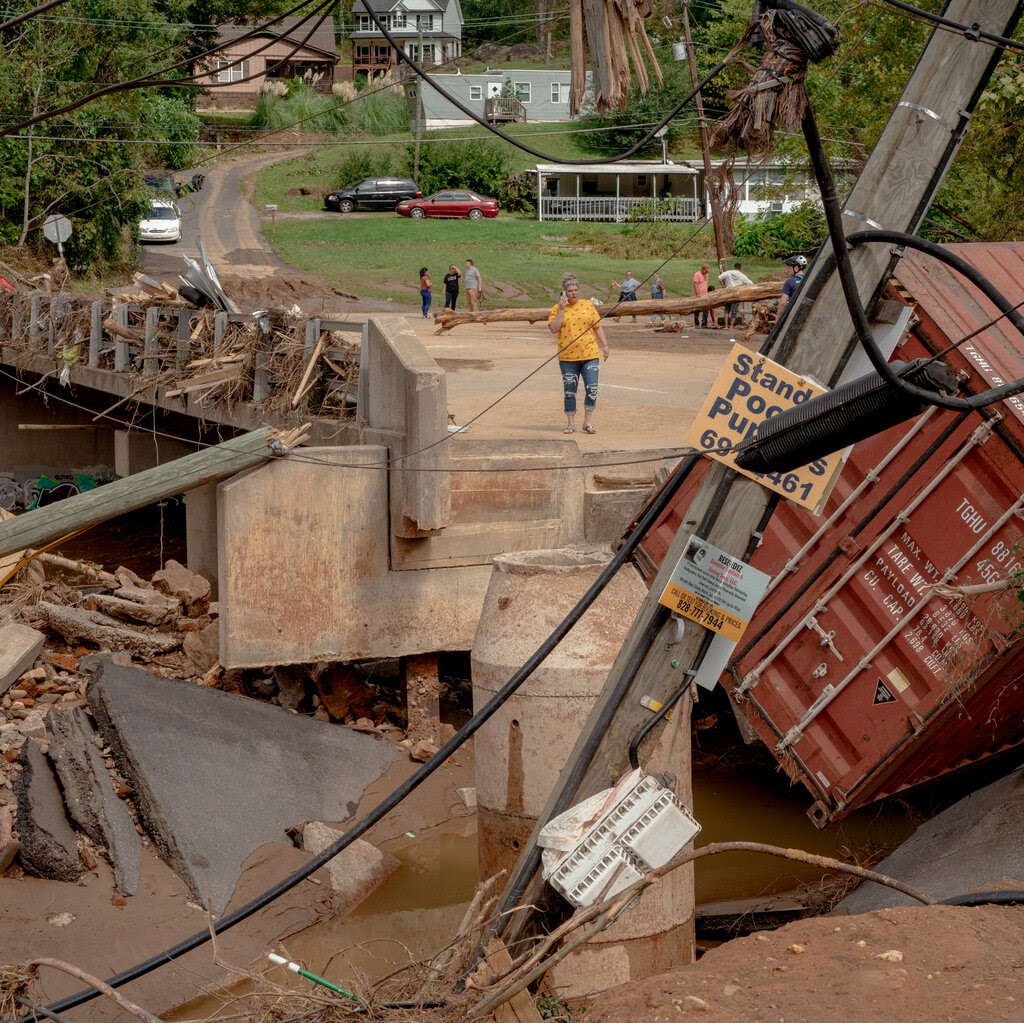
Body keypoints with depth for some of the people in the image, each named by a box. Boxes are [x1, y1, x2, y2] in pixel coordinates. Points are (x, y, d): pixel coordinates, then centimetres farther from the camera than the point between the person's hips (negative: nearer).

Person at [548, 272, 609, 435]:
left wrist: (604, 345, 12)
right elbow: (553, 328, -9)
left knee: (592, 389, -7)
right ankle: (570, 424, 14)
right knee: (569, 391, 3)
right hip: (568, 357, -1)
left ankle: (587, 422, 3)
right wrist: (562, 309, -12)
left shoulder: (587, 305, 9)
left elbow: (597, 326, 16)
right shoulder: (557, 309, 3)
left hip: (590, 355, 1)